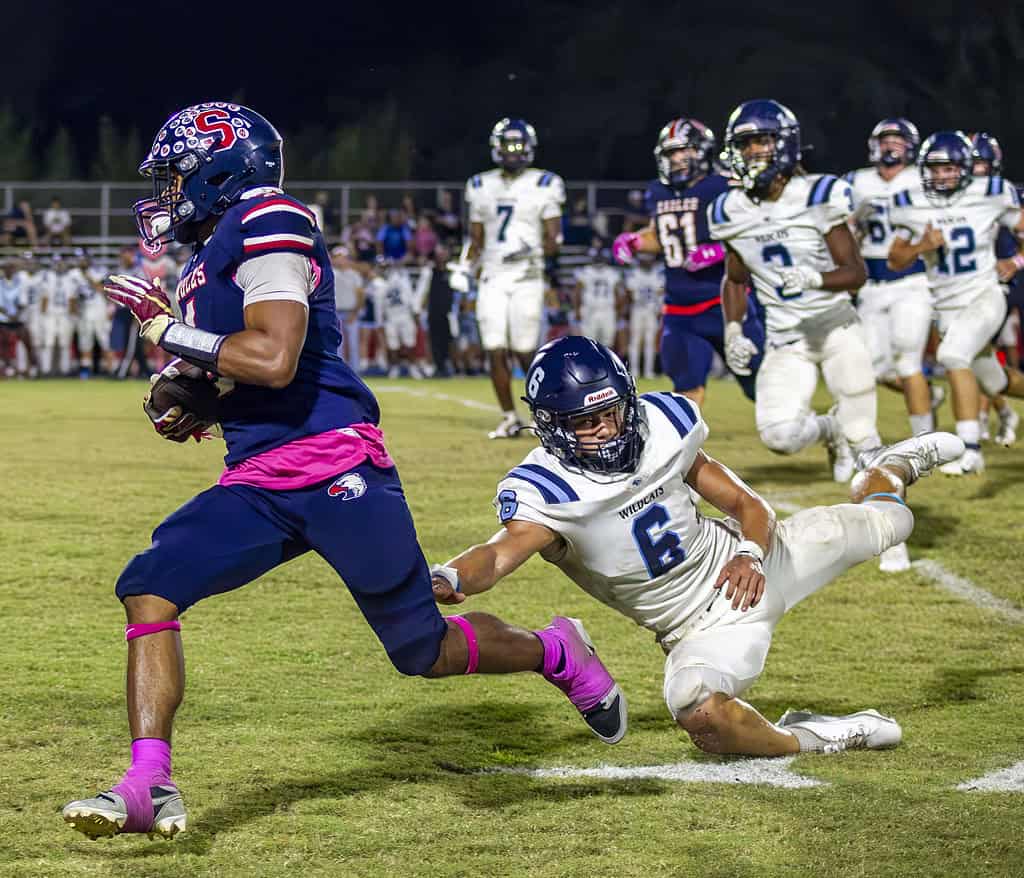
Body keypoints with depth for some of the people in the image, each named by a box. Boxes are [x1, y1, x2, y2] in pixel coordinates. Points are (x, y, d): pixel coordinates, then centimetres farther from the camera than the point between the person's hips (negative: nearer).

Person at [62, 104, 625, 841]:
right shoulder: (208, 259, 18)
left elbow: (273, 359, -23)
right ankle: (149, 786, -14)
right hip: (257, 485, 8)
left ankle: (554, 652, 28)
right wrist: (182, 407, 4)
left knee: (423, 648, 0)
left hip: (335, 467, -8)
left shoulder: (270, 224, -10)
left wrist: (168, 332, -13)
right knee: (149, 588, -12)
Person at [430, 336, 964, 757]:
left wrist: (750, 554, -23)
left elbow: (747, 505, -1)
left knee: (882, 523, 16)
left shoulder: (660, 426, -11)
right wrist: (450, 580, -69)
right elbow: (502, 552, -46)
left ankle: (888, 471, 53)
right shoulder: (546, 492, -25)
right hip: (705, 629, -4)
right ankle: (805, 739, -10)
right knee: (701, 714, -37)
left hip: (745, 567, 4)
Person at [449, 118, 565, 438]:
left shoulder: (543, 186, 0)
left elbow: (553, 241, -1)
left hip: (526, 277, -3)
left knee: (524, 352, -5)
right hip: (492, 277, 3)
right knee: (496, 352, -2)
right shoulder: (482, 187, 11)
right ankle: (509, 419, 8)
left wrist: (532, 250, -19)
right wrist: (465, 268, 3)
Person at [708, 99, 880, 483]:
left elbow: (856, 272, -10)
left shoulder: (818, 197, -11)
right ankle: (829, 429, 20)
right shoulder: (733, 212, 1)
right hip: (785, 337, 3)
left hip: (835, 324, -3)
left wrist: (814, 278, -29)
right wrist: (734, 331, 3)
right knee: (779, 434, -13)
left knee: (861, 437, -8)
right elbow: (735, 280, 17)